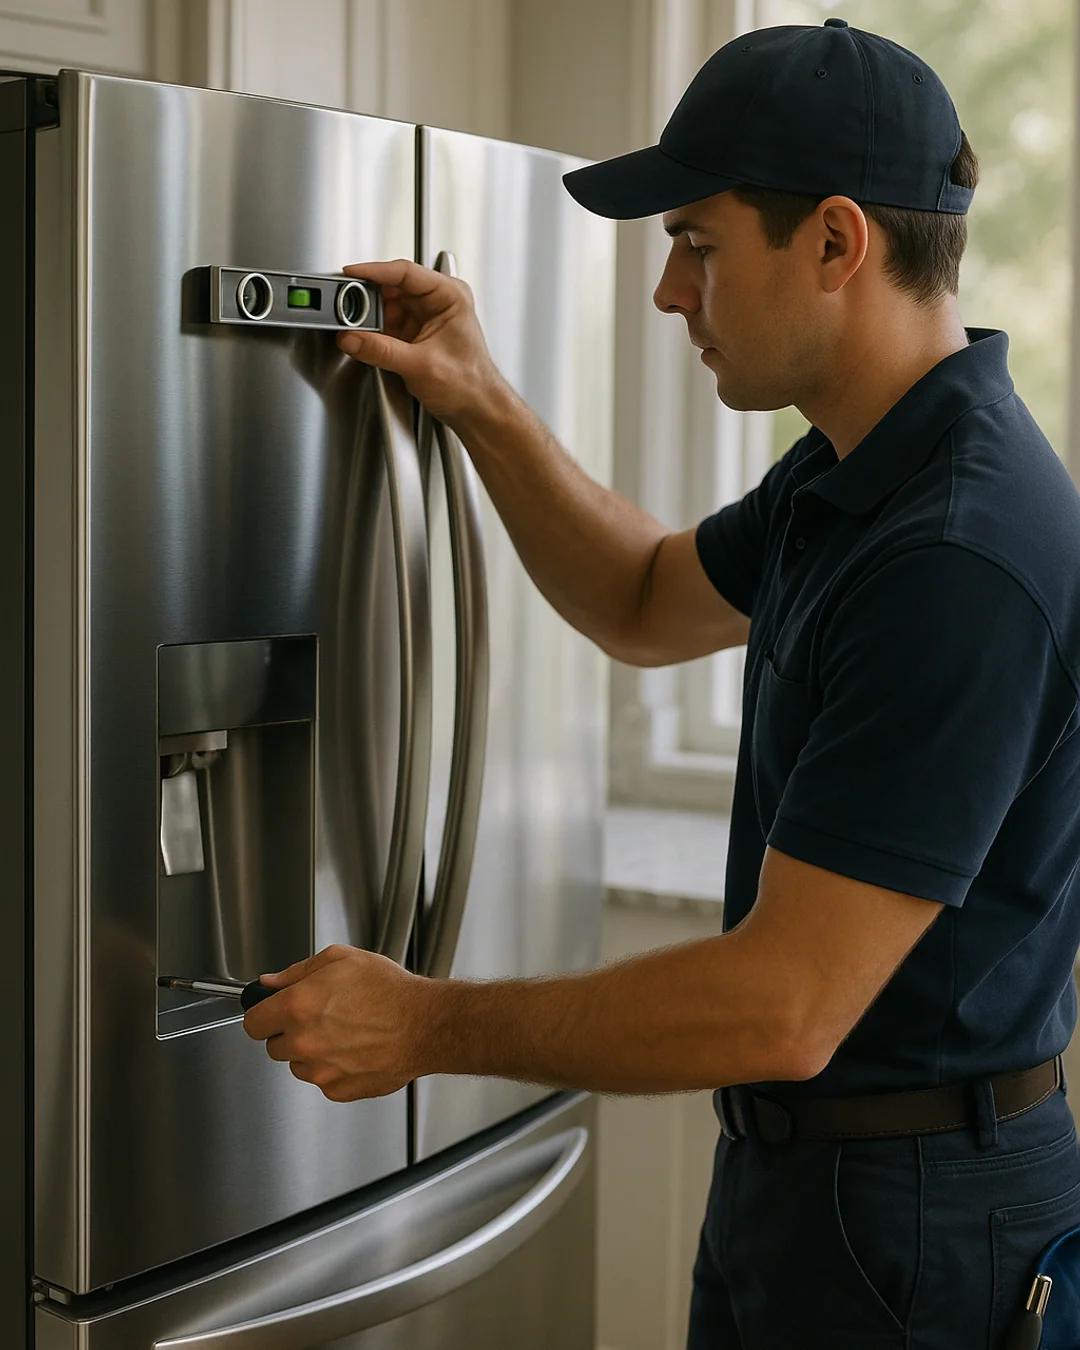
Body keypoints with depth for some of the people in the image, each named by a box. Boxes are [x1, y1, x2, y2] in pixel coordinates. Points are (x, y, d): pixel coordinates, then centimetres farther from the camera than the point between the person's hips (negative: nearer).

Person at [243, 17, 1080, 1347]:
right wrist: (481, 408, 7)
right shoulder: (856, 472, 2)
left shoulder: (965, 560, -29)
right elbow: (650, 604, 22)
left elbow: (787, 1008, -29)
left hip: (906, 1220, -9)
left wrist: (426, 1025, -19)